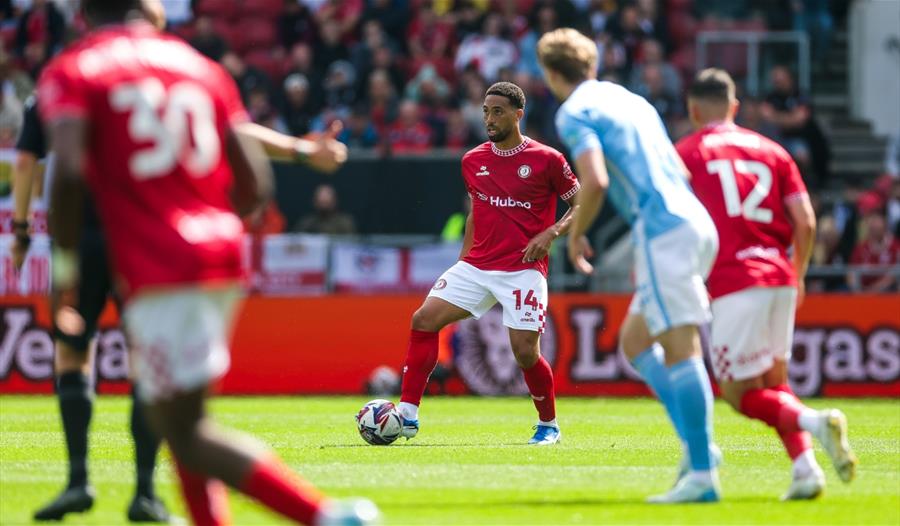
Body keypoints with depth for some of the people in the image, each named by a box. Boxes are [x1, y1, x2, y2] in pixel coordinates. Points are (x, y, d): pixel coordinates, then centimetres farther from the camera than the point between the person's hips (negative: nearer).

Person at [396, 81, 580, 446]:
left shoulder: (547, 160, -4)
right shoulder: (473, 161, 11)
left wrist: (552, 233, -14)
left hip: (523, 269, -5)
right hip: (476, 266, 5)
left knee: (526, 353, -10)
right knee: (424, 320, -11)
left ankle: (548, 425, 17)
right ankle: (407, 416, -9)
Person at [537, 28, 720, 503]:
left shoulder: (575, 112, 0)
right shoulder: (630, 100, 25)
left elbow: (595, 180, -16)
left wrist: (576, 235, 1)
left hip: (663, 230, -9)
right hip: (696, 225, 9)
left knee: (681, 350, -13)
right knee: (634, 340, 16)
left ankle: (702, 474, -18)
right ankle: (695, 443, 4)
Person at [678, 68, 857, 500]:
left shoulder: (685, 153, 6)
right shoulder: (771, 151, 16)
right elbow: (805, 222, 9)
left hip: (735, 282, -5)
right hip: (780, 278, 5)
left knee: (740, 393, -1)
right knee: (773, 381, 17)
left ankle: (815, 422, -25)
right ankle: (805, 471, -1)